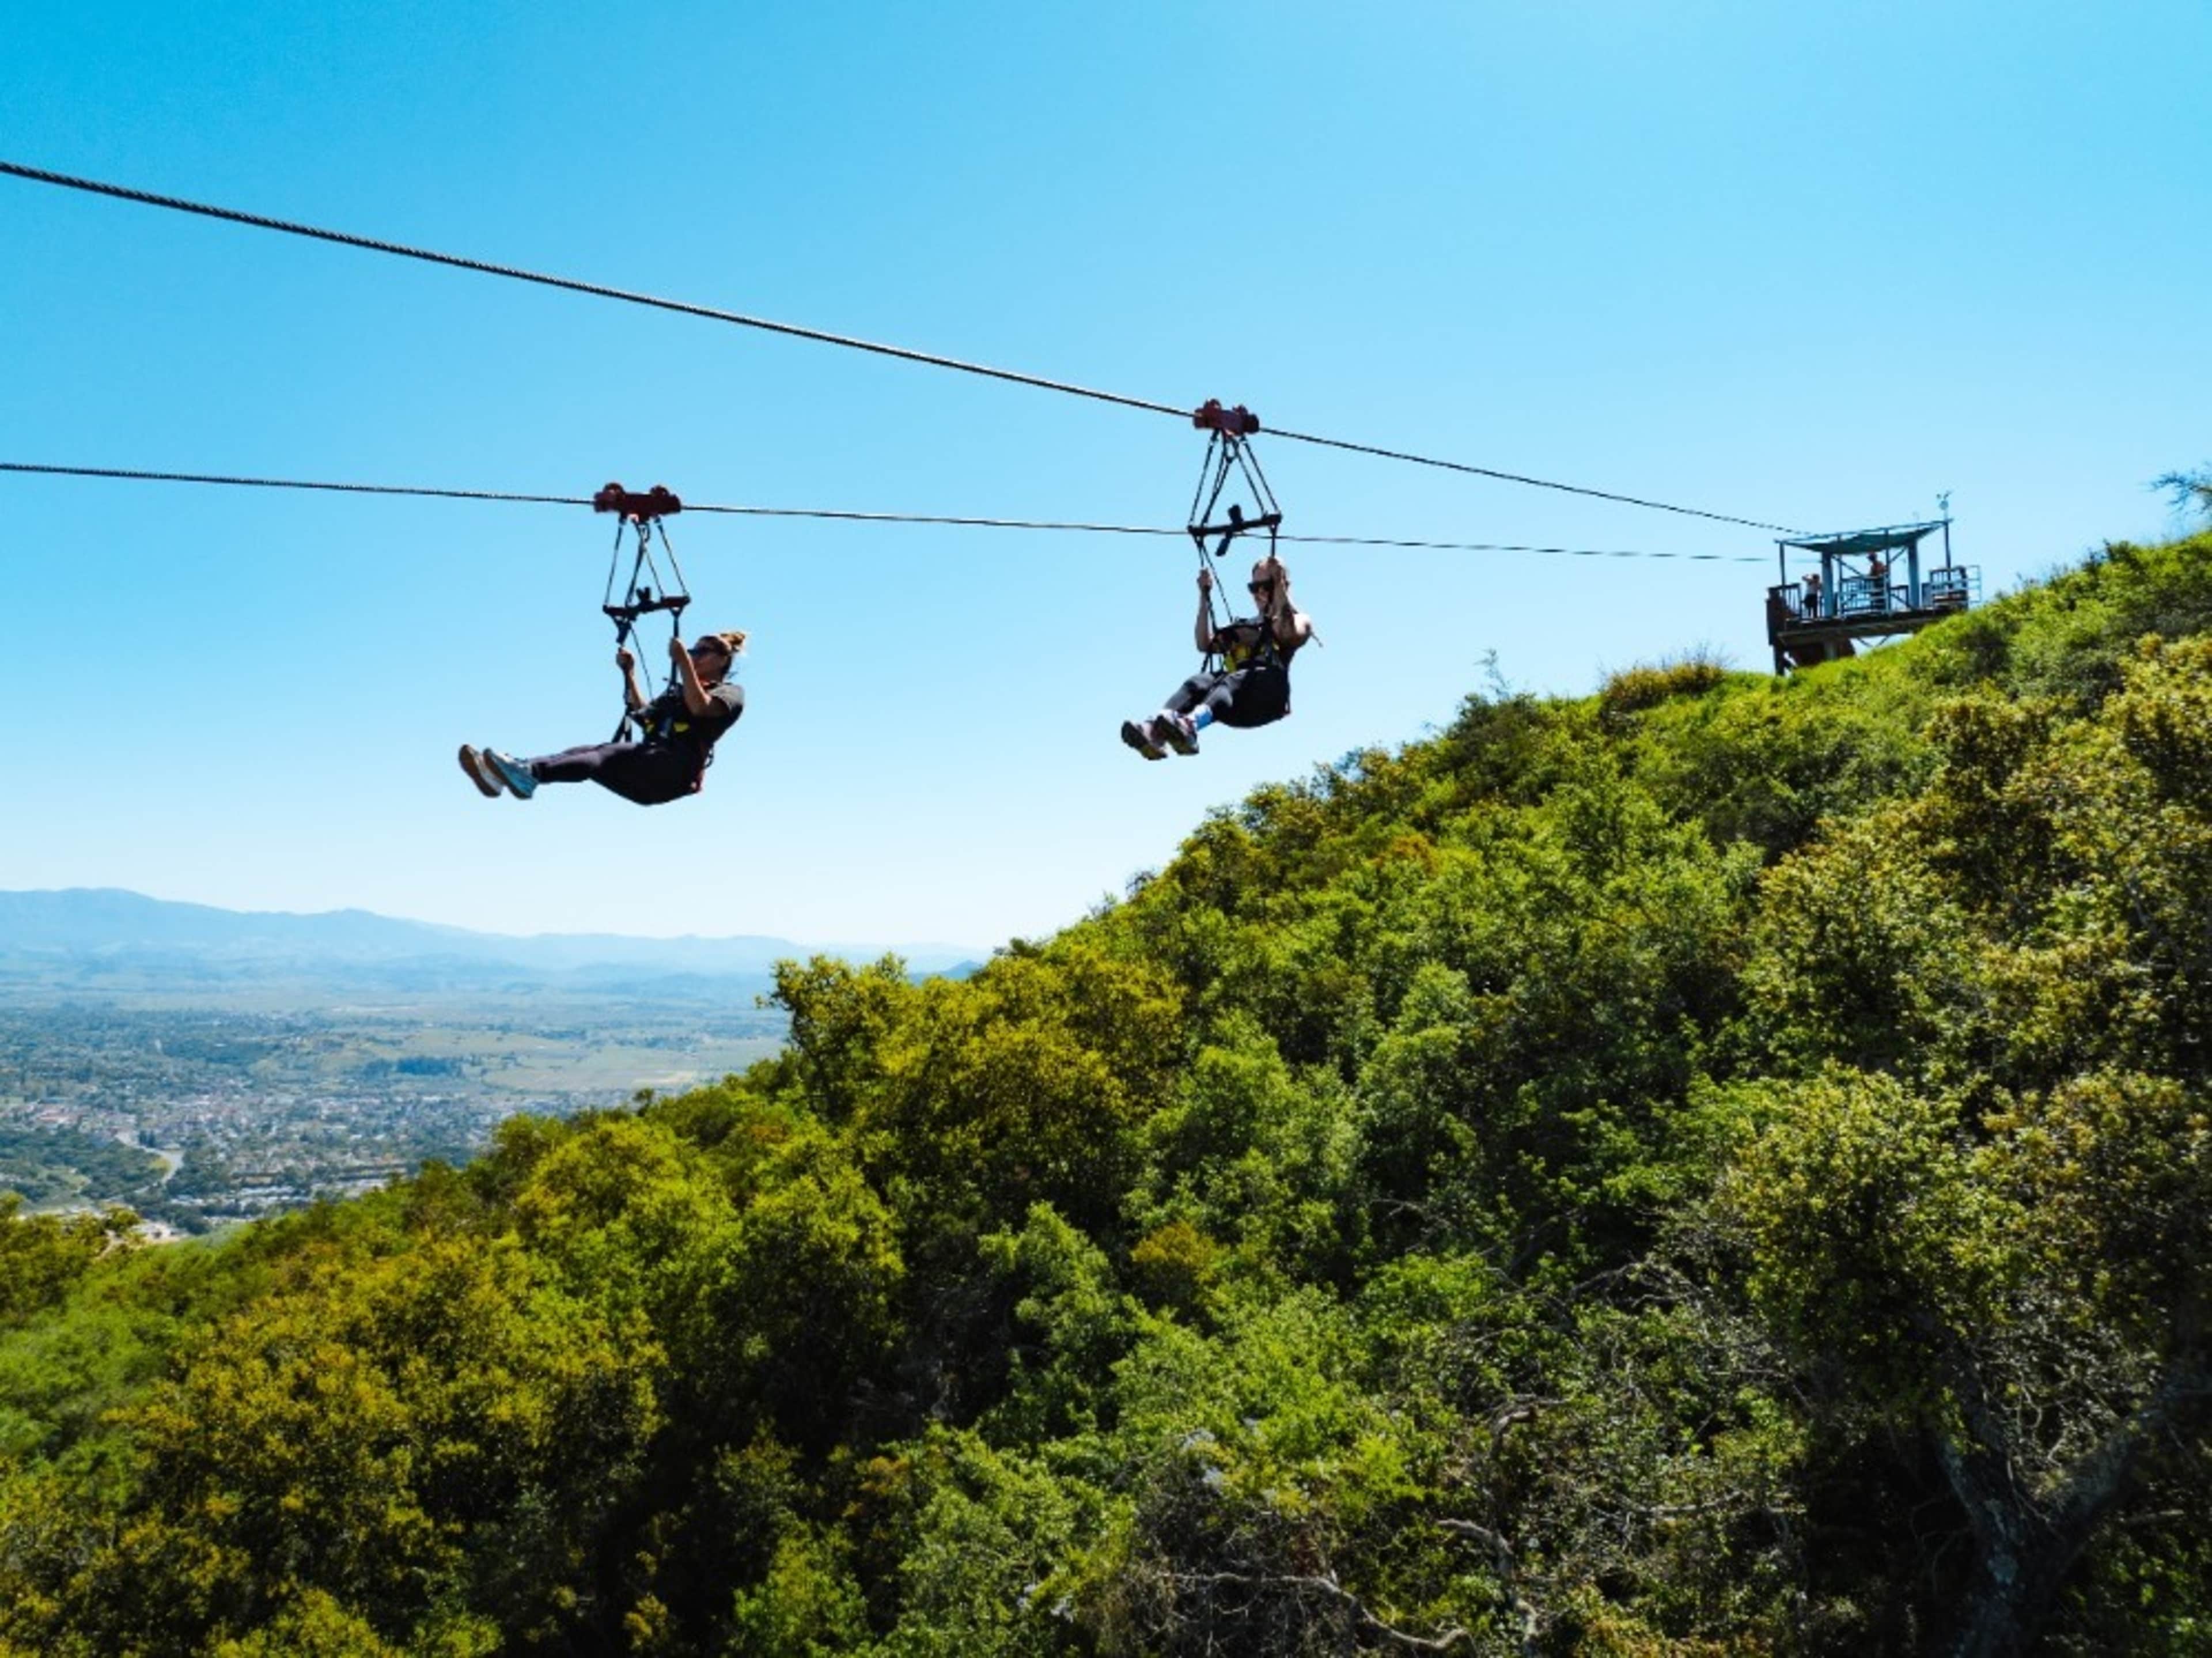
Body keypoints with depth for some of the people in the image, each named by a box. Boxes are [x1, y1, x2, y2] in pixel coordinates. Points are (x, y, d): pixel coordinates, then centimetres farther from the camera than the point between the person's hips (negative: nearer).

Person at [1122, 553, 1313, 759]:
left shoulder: (1298, 620, 23)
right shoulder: (1247, 626, 39)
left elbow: (1291, 634, -4)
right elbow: (1206, 644, 27)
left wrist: (1279, 586, -3)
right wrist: (1205, 597, 25)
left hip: (1268, 693, -5)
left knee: (1232, 681, -38)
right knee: (1198, 682, -29)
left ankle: (1190, 724, -70)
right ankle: (1154, 730, -58)